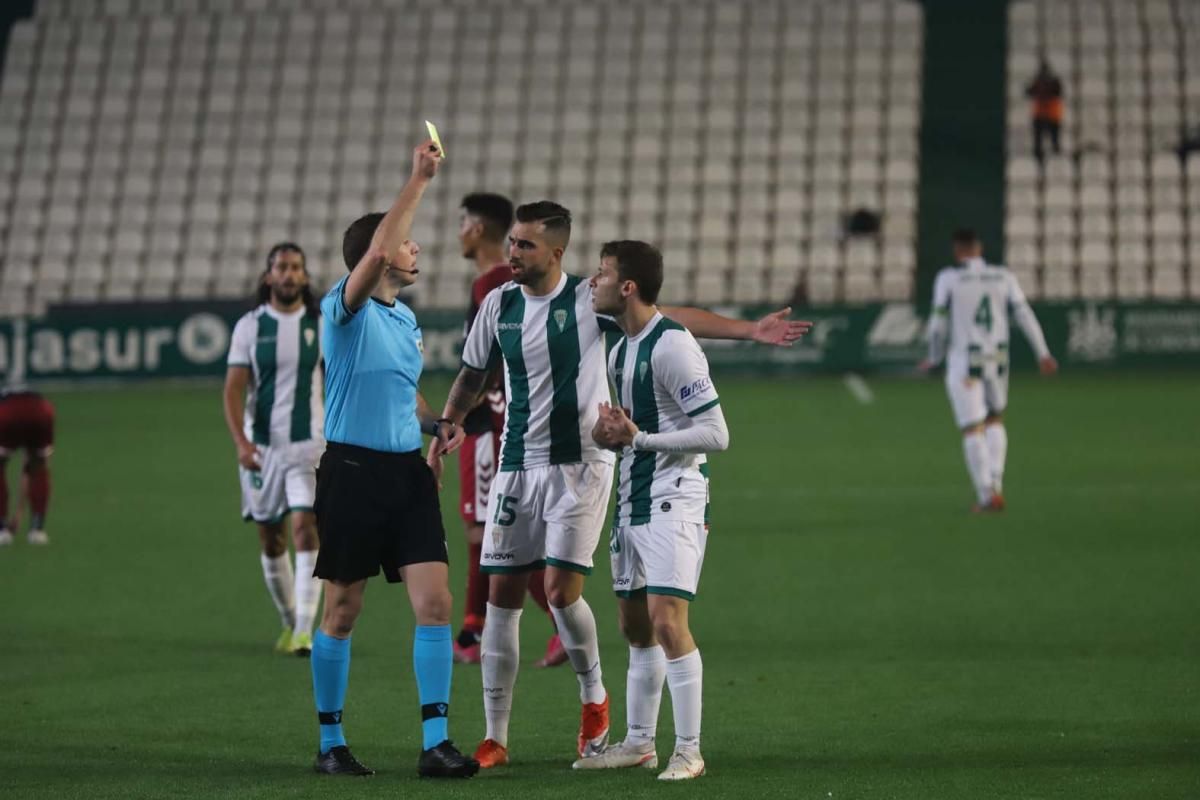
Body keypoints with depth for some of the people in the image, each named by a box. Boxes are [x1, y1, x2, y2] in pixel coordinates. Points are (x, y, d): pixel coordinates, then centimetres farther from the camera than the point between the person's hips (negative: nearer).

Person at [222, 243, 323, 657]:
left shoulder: (322, 324, 1)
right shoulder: (249, 326, 0)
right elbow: (233, 390, -4)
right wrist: (241, 442, -17)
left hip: (308, 444, -1)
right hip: (261, 446, 1)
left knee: (306, 528, -16)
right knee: (270, 539, 9)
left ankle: (305, 629, -19)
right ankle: (289, 621, 27)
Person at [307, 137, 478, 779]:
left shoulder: (406, 320, 15)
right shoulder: (345, 309, -8)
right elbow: (377, 250, -27)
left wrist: (435, 423, 10)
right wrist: (418, 181, -25)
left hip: (407, 470, 6)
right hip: (353, 469, -6)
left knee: (434, 602, -6)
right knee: (342, 612, 3)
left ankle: (435, 743, -5)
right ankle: (330, 743, 15)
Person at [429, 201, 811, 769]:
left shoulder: (588, 299, -8)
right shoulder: (498, 305, 4)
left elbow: (671, 317, -9)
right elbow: (471, 378, 18)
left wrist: (748, 330, -17)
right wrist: (439, 438, 15)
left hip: (579, 466, -4)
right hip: (517, 466, 4)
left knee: (561, 590, -13)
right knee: (502, 596, 1)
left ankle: (594, 697, 14)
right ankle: (495, 738, 7)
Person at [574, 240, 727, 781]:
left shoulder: (672, 346, -16)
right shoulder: (620, 350, 13)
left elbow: (715, 434, -17)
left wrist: (636, 437, -19)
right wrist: (610, 433, 3)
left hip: (673, 502, -9)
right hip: (632, 502, 9)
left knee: (667, 621, -15)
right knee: (635, 627, 13)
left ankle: (689, 750, -9)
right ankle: (639, 743, 22)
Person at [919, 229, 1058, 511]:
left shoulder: (948, 278, -6)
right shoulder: (1004, 277, 3)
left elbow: (939, 324, -6)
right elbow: (1025, 316, -3)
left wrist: (934, 358, 10)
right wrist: (1043, 354, -4)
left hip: (963, 364, -4)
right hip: (997, 361, 4)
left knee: (972, 431, 0)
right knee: (995, 421, 23)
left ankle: (987, 495, -10)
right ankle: (996, 484, 9)